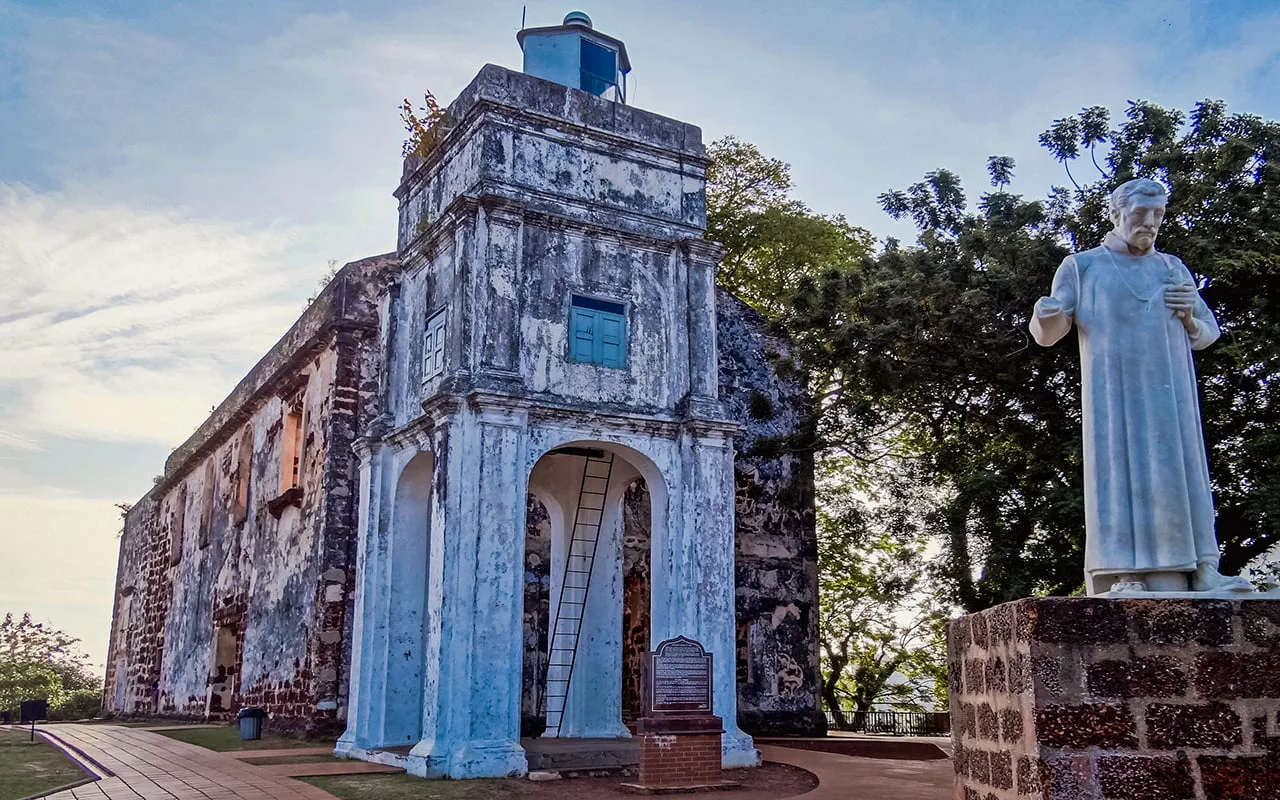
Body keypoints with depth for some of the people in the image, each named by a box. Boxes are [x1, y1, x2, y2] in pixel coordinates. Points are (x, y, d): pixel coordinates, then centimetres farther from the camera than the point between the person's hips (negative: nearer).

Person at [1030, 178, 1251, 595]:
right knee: (1120, 466, -12)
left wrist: (1189, 317, -1)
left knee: (1178, 470, -3)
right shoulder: (1081, 267, 12)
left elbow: (1207, 335, 22)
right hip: (1114, 392, -3)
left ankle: (1197, 570, -4)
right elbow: (1046, 334, 6)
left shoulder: (1173, 268, 21)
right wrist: (1046, 316, -18)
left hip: (1169, 394, 4)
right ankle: (1124, 575, -16)